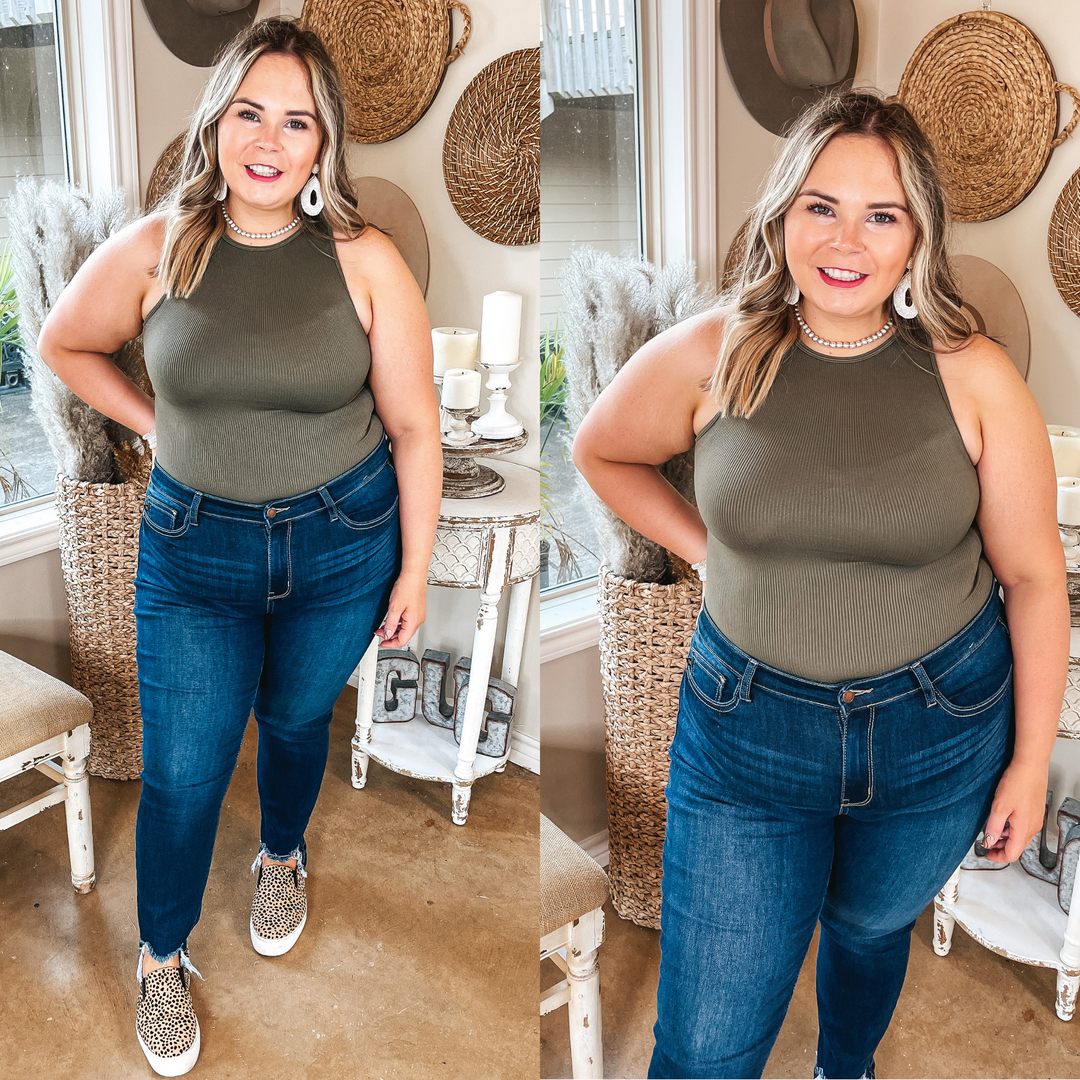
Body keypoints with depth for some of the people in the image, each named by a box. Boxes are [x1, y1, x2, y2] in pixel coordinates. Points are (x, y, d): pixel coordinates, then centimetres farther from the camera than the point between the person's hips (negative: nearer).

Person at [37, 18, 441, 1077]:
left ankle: (283, 856, 55)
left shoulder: (365, 262, -14)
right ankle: (161, 959, 31)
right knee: (182, 770, 6)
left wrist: (414, 570, -4)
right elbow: (64, 342, 9)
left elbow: (413, 427, -7)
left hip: (342, 545, 0)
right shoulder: (154, 250, -11)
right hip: (195, 547, 0)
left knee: (295, 721, 22)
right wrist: (156, 423, 1)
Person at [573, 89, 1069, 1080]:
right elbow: (601, 451, 8)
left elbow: (1033, 576, -5)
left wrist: (1031, 759, -1)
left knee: (870, 925, 28)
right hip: (748, 727, 0)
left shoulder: (974, 378, -12)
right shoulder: (711, 356, -11)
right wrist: (712, 550, -2)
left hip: (940, 729, 1)